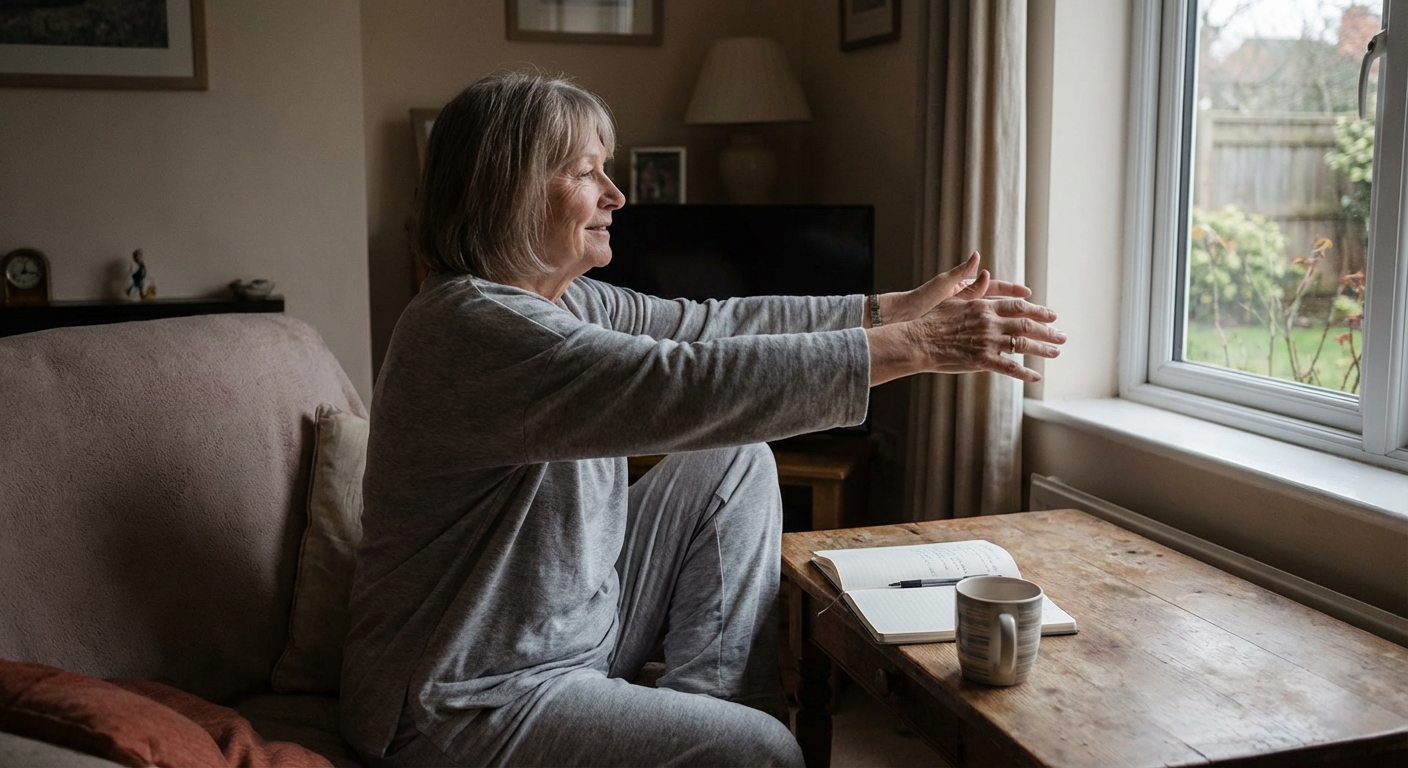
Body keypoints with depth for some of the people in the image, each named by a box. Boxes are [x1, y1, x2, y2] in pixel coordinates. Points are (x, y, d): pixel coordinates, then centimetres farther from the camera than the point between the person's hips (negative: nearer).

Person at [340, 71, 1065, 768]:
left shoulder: (566, 301, 4)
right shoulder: (469, 326, -27)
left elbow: (708, 323, 7)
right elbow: (683, 385, -34)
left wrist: (898, 308, 2)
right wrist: (914, 346, -30)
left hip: (574, 630, 10)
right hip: (471, 703, -9)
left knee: (737, 460, 6)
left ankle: (714, 697, 6)